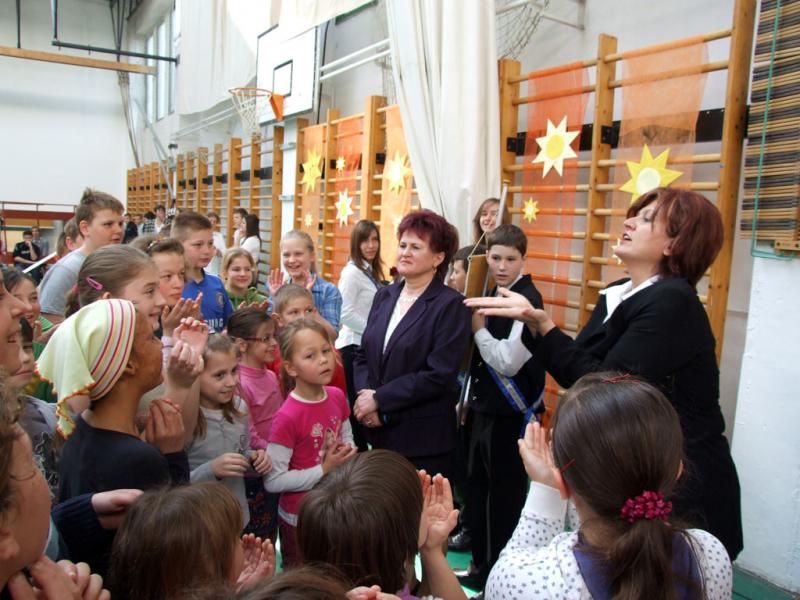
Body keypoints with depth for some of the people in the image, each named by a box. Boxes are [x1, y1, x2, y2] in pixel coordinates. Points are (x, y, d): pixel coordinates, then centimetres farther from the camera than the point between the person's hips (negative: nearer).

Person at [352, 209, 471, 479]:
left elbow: (440, 375, -18)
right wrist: (365, 393, -10)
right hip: (379, 432, 6)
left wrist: (379, 400, -14)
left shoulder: (451, 305, -11)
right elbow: (363, 355, 10)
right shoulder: (384, 296, 9)